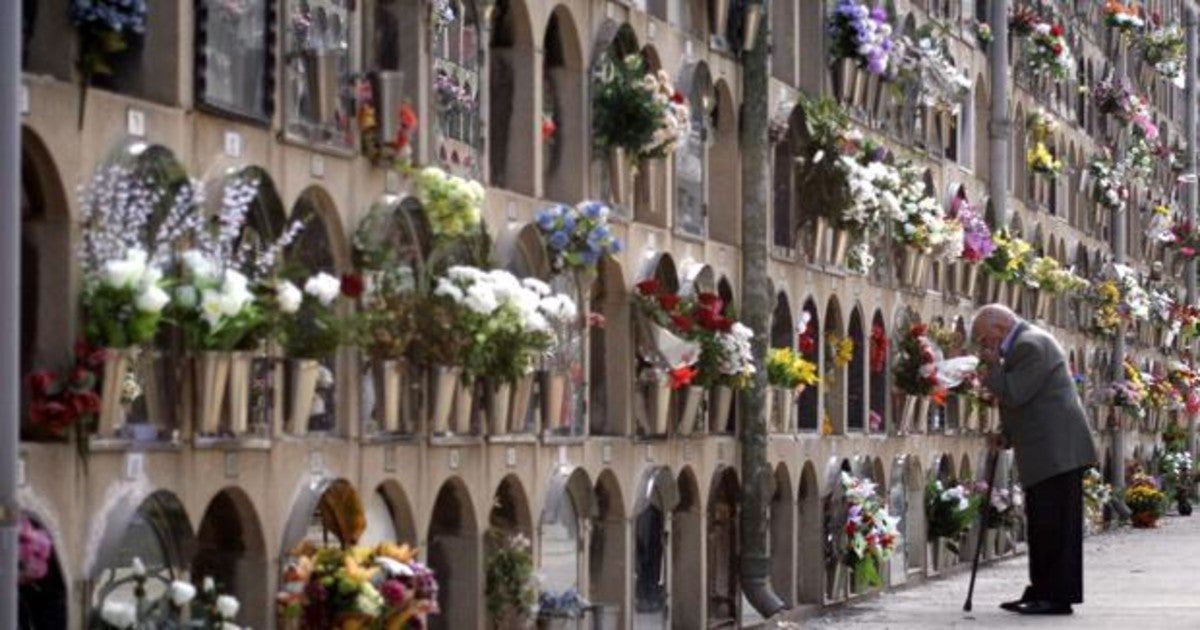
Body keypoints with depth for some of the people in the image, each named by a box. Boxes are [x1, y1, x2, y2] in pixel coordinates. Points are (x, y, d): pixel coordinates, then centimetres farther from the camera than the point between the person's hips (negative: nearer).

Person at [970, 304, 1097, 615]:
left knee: (1054, 525, -9)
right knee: (1041, 525, 13)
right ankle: (1041, 592, 18)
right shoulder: (1025, 342, 19)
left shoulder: (1031, 345, -15)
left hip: (1056, 453, -11)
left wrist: (991, 366, -8)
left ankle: (1059, 596, -7)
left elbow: (1014, 395, -21)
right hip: (1044, 454, 11)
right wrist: (1007, 435, 12)